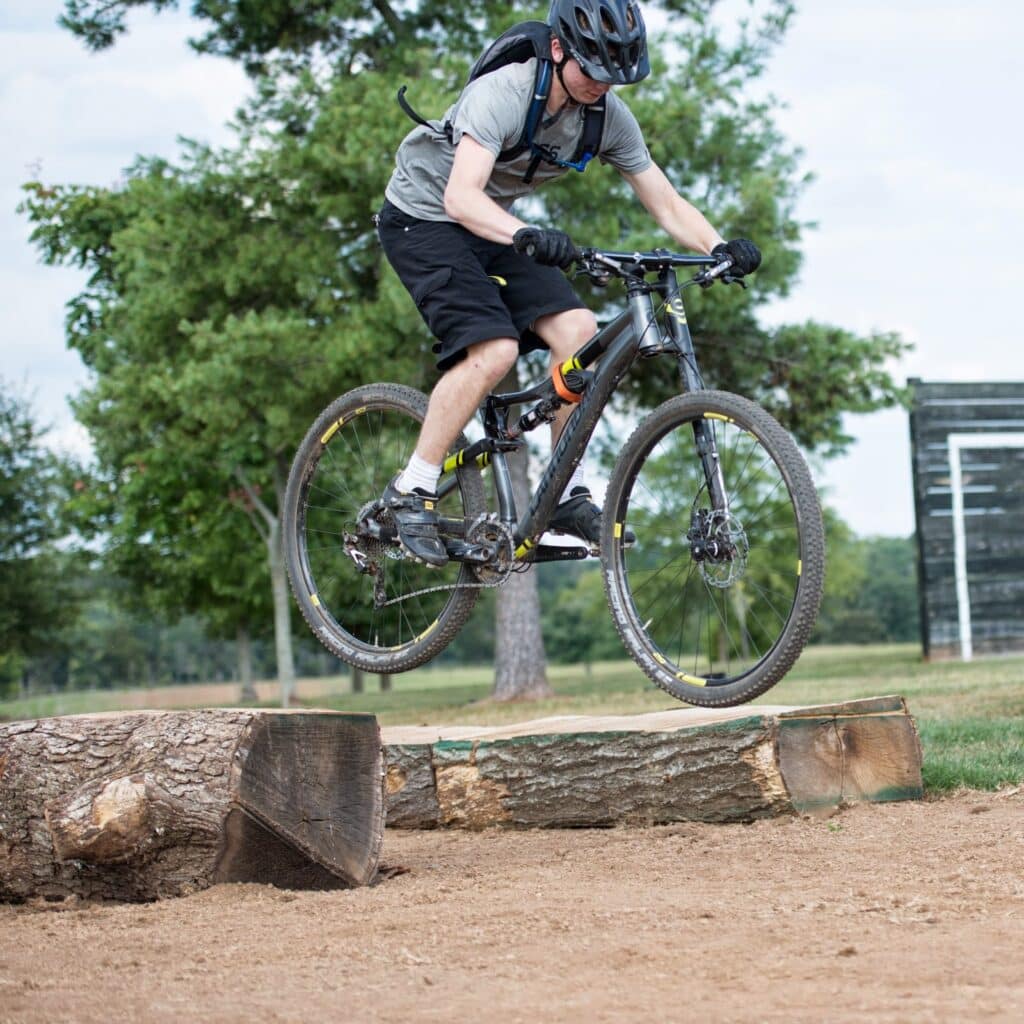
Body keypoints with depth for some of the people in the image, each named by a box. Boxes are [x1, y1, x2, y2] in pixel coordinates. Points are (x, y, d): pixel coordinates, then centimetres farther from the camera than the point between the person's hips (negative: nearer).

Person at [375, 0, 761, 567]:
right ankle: (411, 491, -12)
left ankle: (569, 496, -4)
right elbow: (461, 195, -43)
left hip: (491, 227, 7)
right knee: (493, 350, -25)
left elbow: (667, 205, -9)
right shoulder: (503, 94, -30)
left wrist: (720, 248, -29)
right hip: (423, 217, -6)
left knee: (578, 331, -13)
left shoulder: (609, 117, -10)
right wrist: (526, 236, -61)